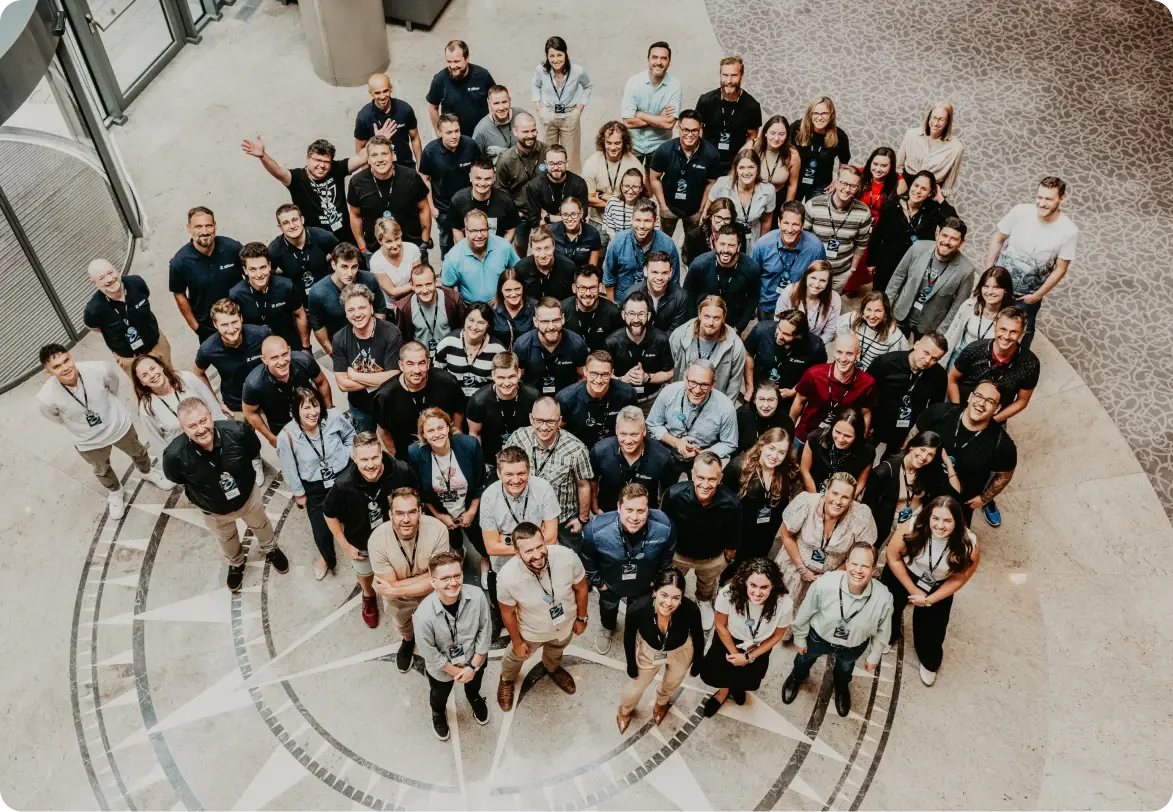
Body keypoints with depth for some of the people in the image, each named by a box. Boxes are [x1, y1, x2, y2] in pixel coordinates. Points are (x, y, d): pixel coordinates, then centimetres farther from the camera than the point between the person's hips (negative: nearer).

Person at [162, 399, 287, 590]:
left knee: (261, 525, 32)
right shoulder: (175, 455, -38)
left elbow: (255, 452, -12)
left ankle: (271, 550, 66)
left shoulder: (238, 432, -38)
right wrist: (195, 497, 3)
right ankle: (235, 564, 65)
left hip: (248, 496, 0)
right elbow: (177, 479, -12)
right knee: (226, 539, 32)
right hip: (214, 510, 0)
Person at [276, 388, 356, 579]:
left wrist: (348, 456, -6)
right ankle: (327, 558, 42)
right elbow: (289, 470, -10)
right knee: (321, 533, 4)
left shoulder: (334, 417, -22)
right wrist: (299, 493, -1)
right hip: (314, 488, -1)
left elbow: (350, 435, 2)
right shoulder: (286, 436, -26)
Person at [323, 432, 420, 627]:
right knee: (364, 573, 30)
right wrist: (345, 545, -10)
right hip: (362, 542, 0)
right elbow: (329, 514, -15)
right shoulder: (343, 485, -36)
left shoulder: (401, 471, -34)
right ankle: (369, 597, 64)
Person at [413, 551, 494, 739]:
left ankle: (474, 699, 72)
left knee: (473, 687, 36)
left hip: (475, 659, 2)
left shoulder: (477, 596, -34)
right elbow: (431, 655, -23)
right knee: (439, 697, 32)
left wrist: (473, 666, -12)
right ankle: (438, 714, 67)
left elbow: (485, 632, -16)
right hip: (441, 669, -2)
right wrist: (458, 672, -13)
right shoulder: (423, 615, -40)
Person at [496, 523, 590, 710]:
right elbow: (508, 612, -18)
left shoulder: (567, 557, -38)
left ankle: (552, 668, 72)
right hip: (531, 631, -2)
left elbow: (581, 587, -15)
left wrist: (581, 618, -1)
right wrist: (516, 641, -4)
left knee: (556, 651, 36)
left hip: (565, 624, 2)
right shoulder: (507, 577, -39)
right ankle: (506, 680, 66)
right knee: (516, 656, 31)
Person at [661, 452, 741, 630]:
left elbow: (732, 537, -14)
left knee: (708, 587, 36)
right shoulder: (674, 494, -39)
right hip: (677, 554, -1)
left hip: (713, 558, 1)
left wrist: (728, 559, 3)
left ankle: (704, 602, 70)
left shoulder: (731, 503, -37)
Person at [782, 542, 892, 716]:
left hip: (854, 647, 1)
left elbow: (882, 631, -13)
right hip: (818, 637, -1)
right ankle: (797, 677, 72)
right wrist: (799, 638, -3)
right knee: (804, 658, 34)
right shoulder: (824, 584, -41)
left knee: (845, 668, 37)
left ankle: (841, 687, 74)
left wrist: (874, 656, 2)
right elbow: (805, 612, -18)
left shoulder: (883, 598, -37)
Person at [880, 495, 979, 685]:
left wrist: (929, 600, -11)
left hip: (938, 588, 0)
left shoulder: (968, 546, -30)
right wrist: (912, 590, -12)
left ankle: (929, 664, 45)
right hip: (902, 575, 0)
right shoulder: (914, 529, -35)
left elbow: (958, 578, -13)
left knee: (931, 631, 10)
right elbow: (893, 556, -18)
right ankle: (889, 636, 57)